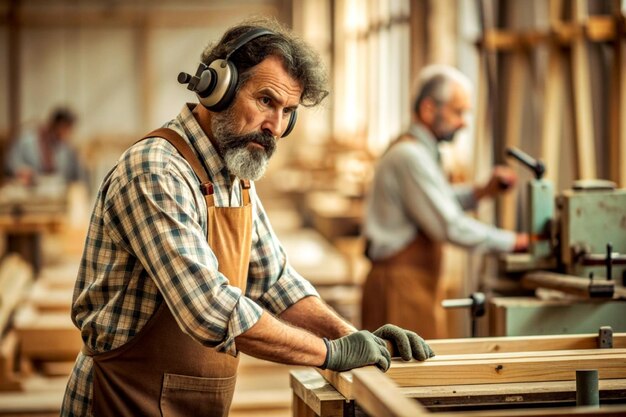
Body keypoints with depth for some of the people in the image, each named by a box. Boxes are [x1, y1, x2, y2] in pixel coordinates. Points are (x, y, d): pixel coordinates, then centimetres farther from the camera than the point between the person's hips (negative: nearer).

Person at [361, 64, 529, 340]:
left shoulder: (416, 151, 14)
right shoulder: (410, 156, -18)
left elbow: (438, 203, 26)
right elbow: (450, 226, -22)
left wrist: (483, 192, 11)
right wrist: (515, 242, -15)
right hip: (400, 286, -10)